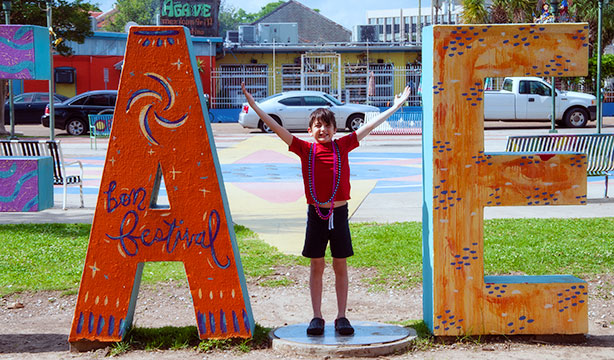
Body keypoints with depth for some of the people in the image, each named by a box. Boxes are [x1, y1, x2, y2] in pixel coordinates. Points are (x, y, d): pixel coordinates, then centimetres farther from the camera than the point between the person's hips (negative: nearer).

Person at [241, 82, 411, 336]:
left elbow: (369, 126, 5)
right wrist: (254, 106, -9)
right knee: (316, 266, 6)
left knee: (340, 266, 6)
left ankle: (341, 317, 13)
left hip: (339, 213, 0)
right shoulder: (305, 149, 0)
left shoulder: (342, 146, 2)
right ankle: (317, 317, 12)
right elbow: (277, 128, -3)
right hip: (316, 213, 0)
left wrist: (396, 106, 9)